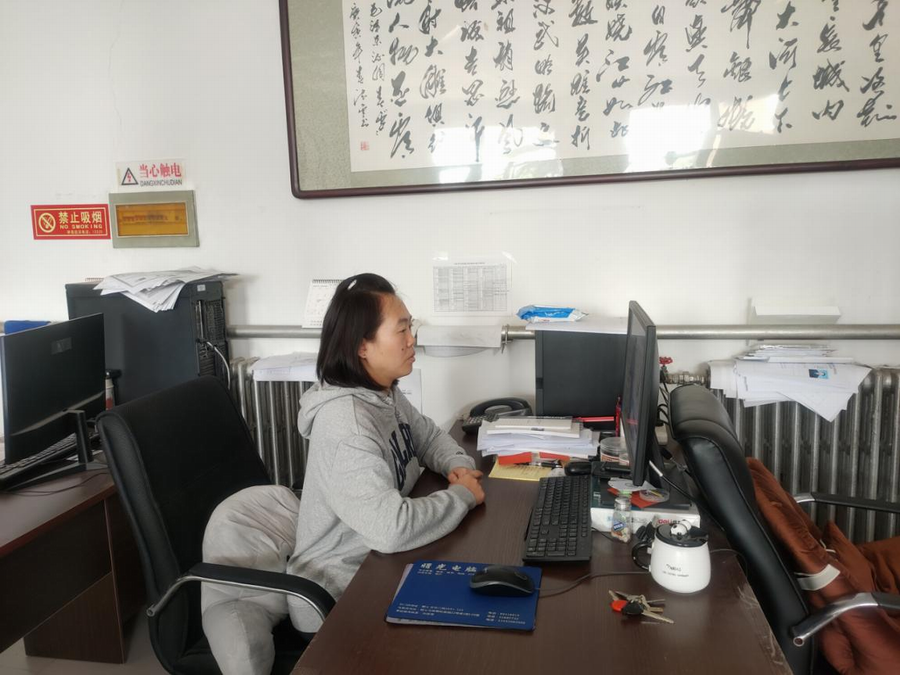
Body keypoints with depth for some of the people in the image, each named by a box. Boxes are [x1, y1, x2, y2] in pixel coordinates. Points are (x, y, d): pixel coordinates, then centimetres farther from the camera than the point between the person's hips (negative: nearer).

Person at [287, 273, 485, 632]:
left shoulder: (385, 393, -1)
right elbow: (391, 529, -38)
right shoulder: (345, 422, -30)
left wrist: (458, 465, -6)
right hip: (340, 597, -8)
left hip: (376, 563, 8)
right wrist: (463, 495, -22)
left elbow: (428, 435, 16)